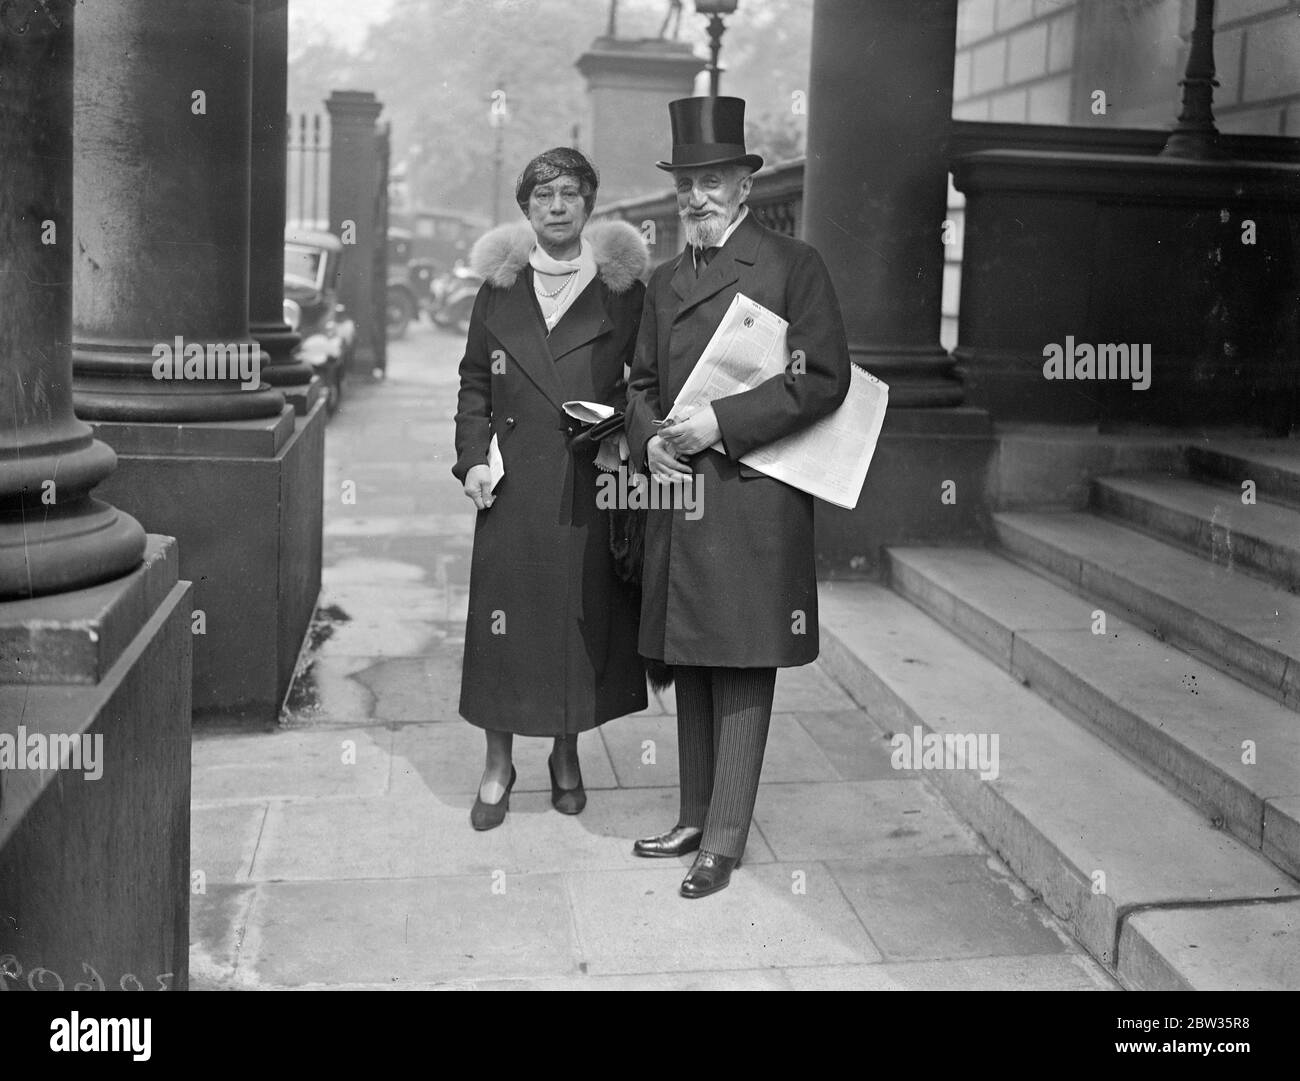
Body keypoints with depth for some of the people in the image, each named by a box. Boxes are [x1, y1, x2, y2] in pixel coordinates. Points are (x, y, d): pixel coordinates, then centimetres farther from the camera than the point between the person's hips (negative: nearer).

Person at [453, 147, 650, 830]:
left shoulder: (623, 289, 3)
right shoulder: (499, 288, 7)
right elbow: (475, 384, 12)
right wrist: (472, 457, 0)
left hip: (594, 485, -1)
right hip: (514, 486, 1)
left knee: (585, 614, 7)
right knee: (504, 616, 2)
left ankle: (567, 755, 26)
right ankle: (498, 767, 16)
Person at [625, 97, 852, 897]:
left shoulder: (794, 266, -2)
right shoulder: (666, 282, 17)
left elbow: (823, 378, -11)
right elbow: (643, 382, 23)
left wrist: (721, 424, -16)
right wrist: (650, 437, 1)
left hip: (754, 501, -6)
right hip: (680, 500, 6)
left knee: (742, 672, -2)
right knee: (690, 666, 13)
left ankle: (725, 841, 6)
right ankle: (695, 818, 25)